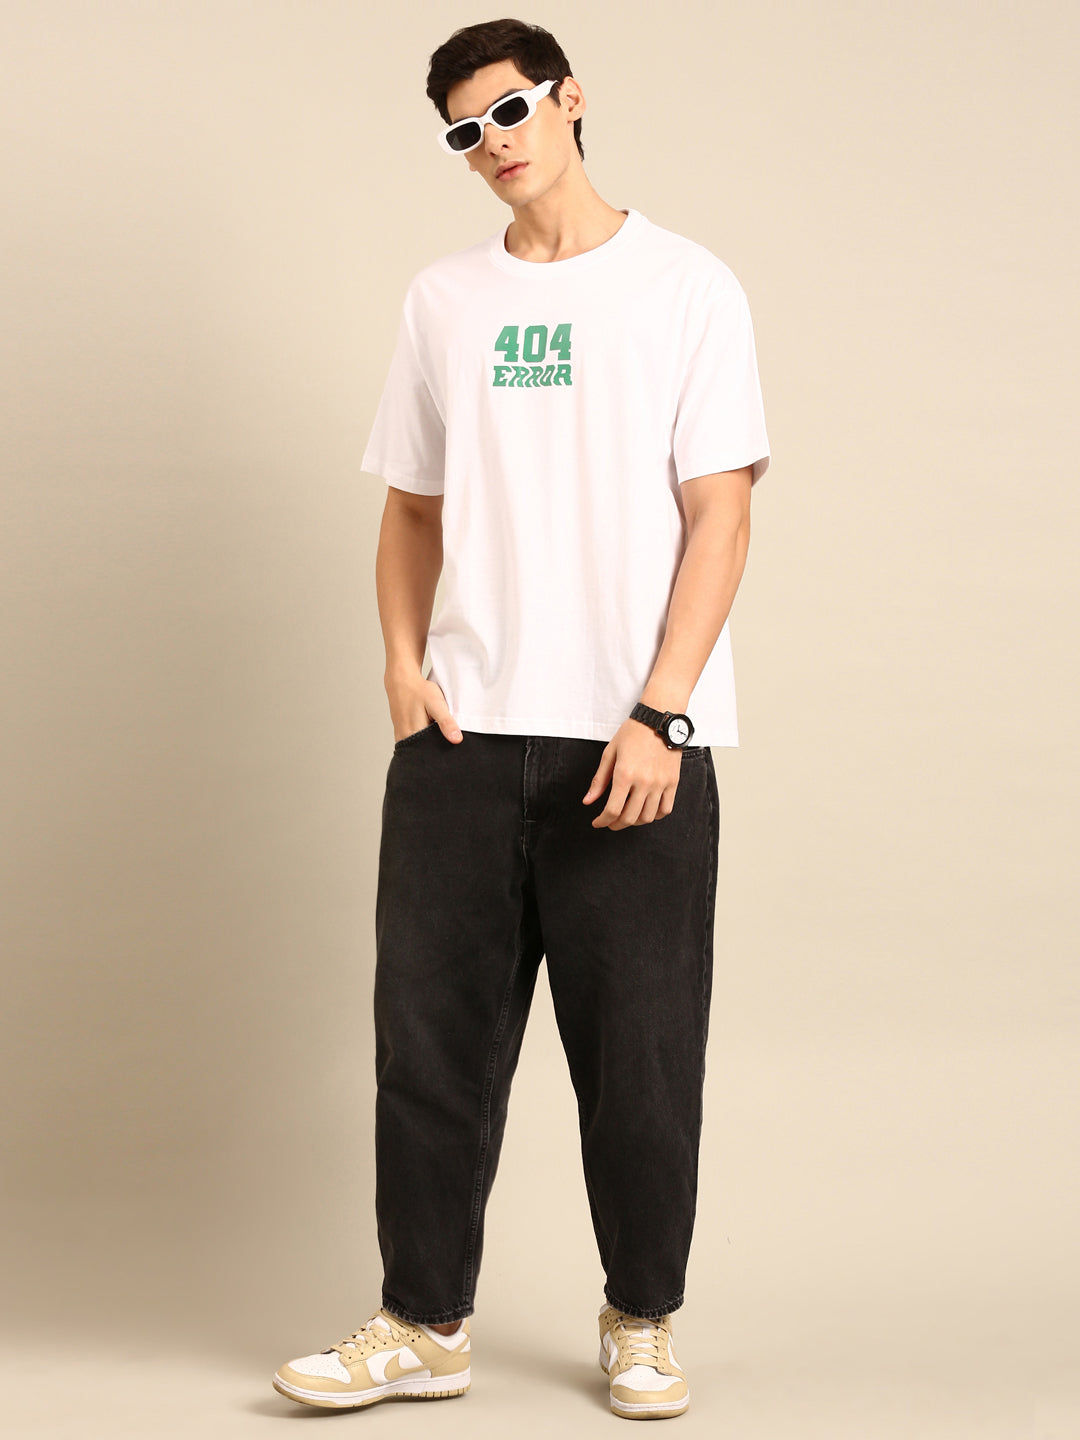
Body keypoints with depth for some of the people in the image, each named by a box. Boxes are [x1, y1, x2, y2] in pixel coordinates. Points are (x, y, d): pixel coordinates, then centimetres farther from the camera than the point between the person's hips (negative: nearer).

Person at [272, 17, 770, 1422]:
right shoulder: (445, 300, 14)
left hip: (634, 740, -3)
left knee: (641, 1051, 3)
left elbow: (719, 515, -4)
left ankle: (641, 1325, 19)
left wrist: (658, 714, -13)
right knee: (432, 1035, 5)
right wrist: (402, 660, 0)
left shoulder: (686, 288, 2)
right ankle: (424, 1325, 17)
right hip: (464, 730, 3)